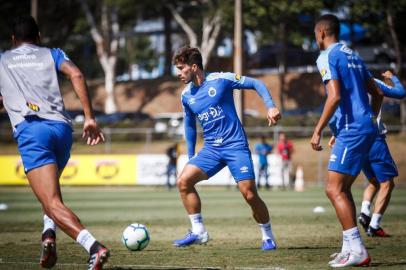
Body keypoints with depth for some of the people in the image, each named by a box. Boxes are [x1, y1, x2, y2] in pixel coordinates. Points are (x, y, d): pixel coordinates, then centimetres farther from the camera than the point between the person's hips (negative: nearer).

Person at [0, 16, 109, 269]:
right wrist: (90, 118, 0)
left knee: (53, 204, -15)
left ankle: (94, 246, -37)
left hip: (30, 129, -3)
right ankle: (49, 232, 4)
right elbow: (76, 74, 3)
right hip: (62, 128, 3)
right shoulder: (52, 54, 23)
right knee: (49, 189, 31)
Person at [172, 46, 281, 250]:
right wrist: (190, 156, 22)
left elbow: (256, 84, -4)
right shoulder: (186, 95, 6)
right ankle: (198, 232, -3)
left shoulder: (220, 80, -10)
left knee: (249, 194, -11)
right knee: (183, 181, -12)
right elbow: (190, 125, 21)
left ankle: (268, 237, 10)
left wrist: (270, 106, -18)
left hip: (235, 145, -5)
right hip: (211, 148, 5)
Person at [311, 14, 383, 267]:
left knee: (334, 189, -9)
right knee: (342, 189, 14)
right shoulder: (352, 55, 19)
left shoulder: (327, 56, -7)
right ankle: (350, 247, 14)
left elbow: (334, 97, -19)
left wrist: (317, 131, -16)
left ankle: (357, 250, -14)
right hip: (367, 127, 9)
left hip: (352, 129, -9)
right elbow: (377, 92, 23)